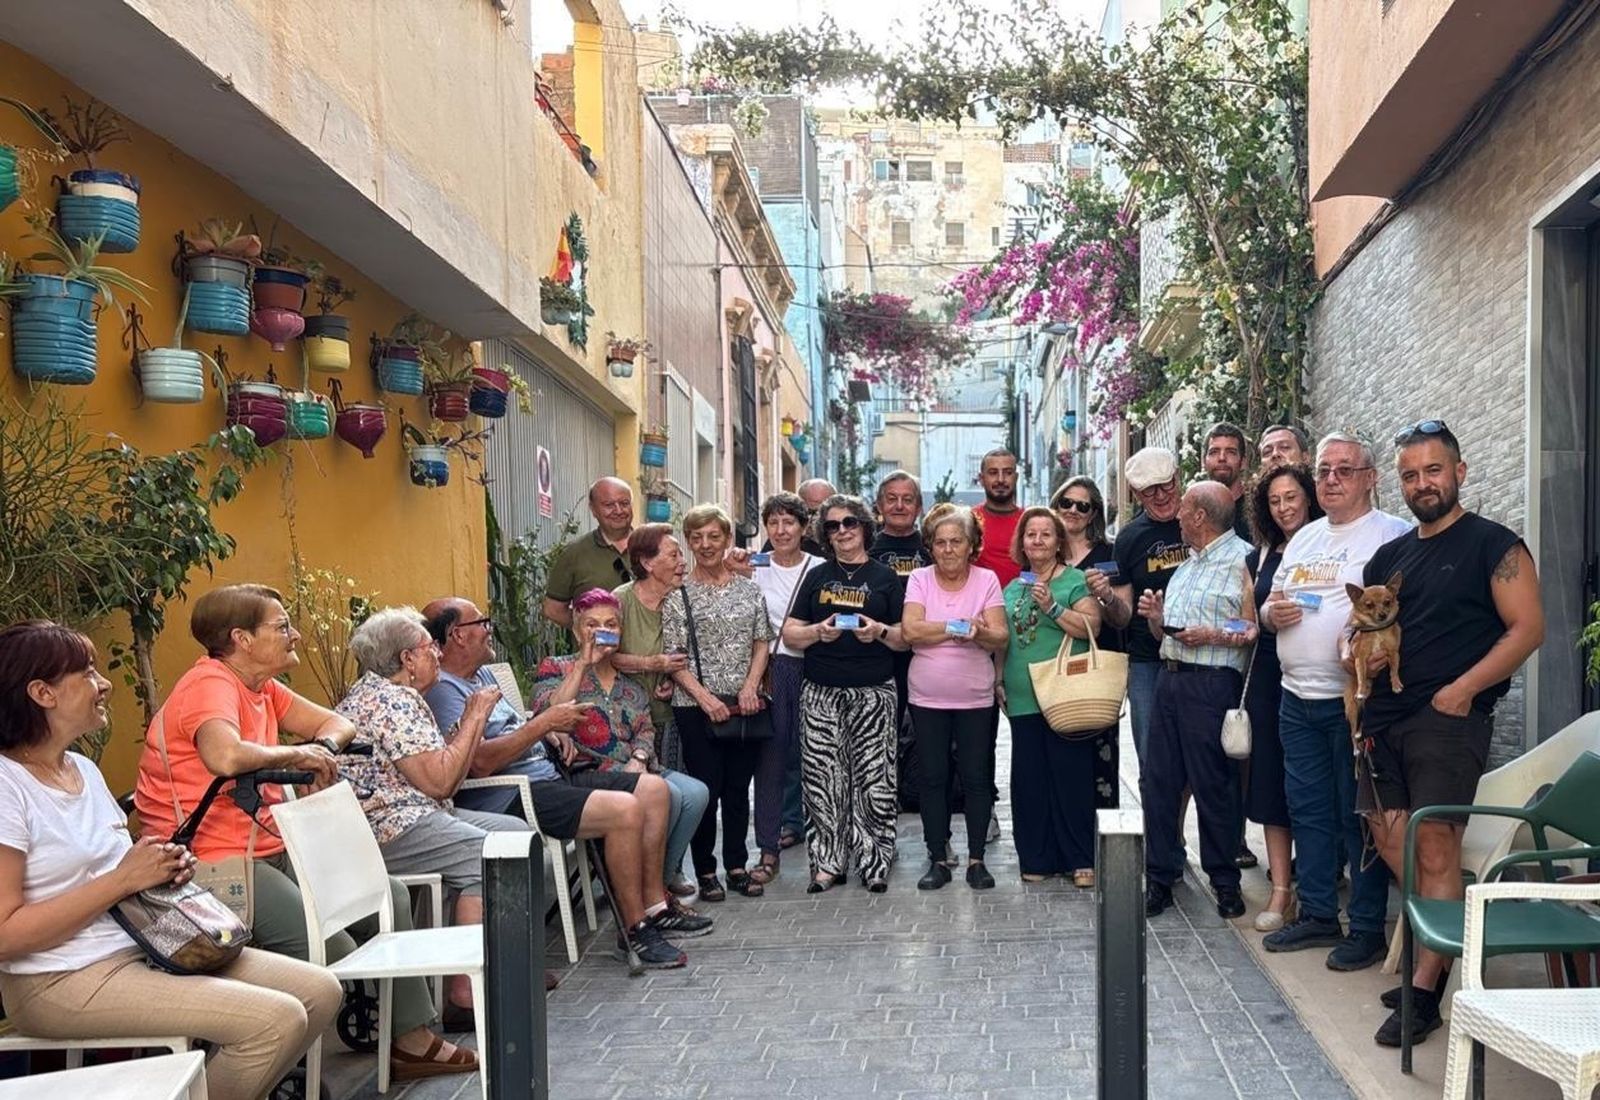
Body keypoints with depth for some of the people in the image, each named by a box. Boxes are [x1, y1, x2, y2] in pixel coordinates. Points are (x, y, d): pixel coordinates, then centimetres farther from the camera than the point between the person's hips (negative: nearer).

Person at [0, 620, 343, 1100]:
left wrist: (166, 866, 2)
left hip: (145, 946, 9)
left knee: (320, 991, -2)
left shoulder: (83, 769, 13)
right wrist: (123, 879, -18)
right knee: (276, 1020, -22)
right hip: (65, 980, -9)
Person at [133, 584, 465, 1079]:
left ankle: (411, 1038, 14)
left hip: (269, 848, 11)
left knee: (389, 898, 8)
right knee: (335, 954, -24)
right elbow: (225, 757, -37)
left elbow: (337, 724, 17)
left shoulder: (260, 687, 13)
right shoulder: (210, 684, -16)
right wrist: (296, 754, -19)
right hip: (215, 863, -11)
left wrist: (323, 747, -8)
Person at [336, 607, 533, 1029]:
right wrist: (474, 718, -9)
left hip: (407, 815, 11)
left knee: (515, 830, 10)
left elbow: (441, 783, 15)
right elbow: (439, 780, -20)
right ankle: (466, 991, -24)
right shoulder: (390, 699, -13)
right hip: (387, 829, -11)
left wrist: (472, 721, 10)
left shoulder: (388, 694, 20)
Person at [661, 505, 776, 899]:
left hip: (744, 704, 3)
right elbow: (672, 657, -5)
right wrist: (704, 697, -14)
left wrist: (750, 686, -6)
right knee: (705, 789, -2)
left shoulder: (748, 589, 8)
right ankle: (705, 872, 12)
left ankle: (737, 866, 22)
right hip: (695, 706, -3)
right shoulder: (677, 593, -2)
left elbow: (761, 643, 10)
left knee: (739, 787, 10)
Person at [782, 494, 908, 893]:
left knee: (873, 779, -3)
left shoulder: (885, 577, 8)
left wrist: (880, 631, -13)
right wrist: (818, 631, -10)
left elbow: (905, 639, 6)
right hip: (821, 693, 2)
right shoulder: (816, 577, 13)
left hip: (874, 692, -1)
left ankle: (874, 861, 8)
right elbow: (790, 634, 8)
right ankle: (827, 863, 8)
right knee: (823, 779, 0)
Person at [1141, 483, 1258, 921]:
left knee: (1212, 786, -1)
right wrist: (1155, 617, 4)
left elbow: (1254, 632, -14)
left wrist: (1213, 635, -20)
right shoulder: (1186, 564, 20)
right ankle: (1159, 877, 17)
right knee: (1156, 780, 8)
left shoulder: (1242, 560, -7)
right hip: (1169, 677, 8)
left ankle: (1225, 882, 14)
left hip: (1211, 684, -8)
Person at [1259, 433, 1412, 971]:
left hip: (1355, 699, -7)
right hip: (1298, 698, 7)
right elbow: (1271, 605, 23)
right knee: (1307, 810, 13)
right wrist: (1272, 613, 1)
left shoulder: (1391, 535, -5)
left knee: (1360, 816, 0)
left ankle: (1367, 927, 11)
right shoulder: (1304, 538, 17)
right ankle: (1317, 914, 25)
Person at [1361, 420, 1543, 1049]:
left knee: (1435, 847, -9)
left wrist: (1462, 690, -16)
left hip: (1449, 715, -7)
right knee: (1390, 838, 7)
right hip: (1385, 713, 7)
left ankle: (1424, 990, -4)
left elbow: (1528, 627, -9)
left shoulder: (1493, 545, -3)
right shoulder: (1389, 556, 16)